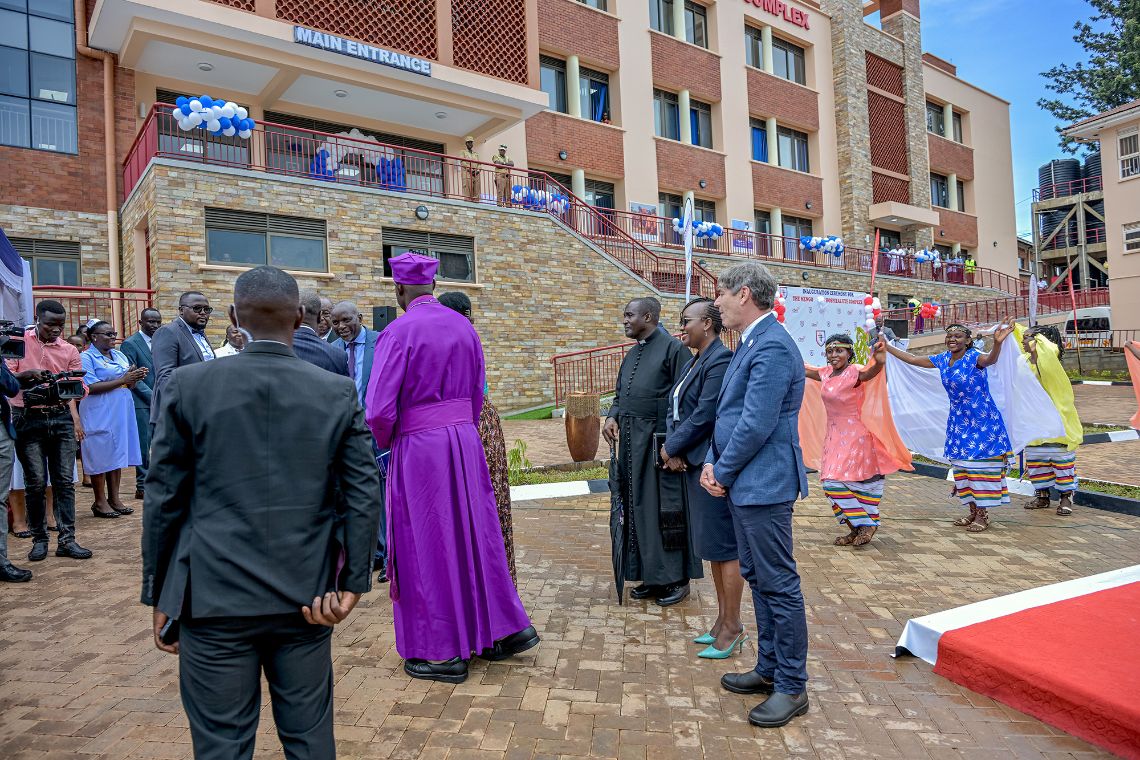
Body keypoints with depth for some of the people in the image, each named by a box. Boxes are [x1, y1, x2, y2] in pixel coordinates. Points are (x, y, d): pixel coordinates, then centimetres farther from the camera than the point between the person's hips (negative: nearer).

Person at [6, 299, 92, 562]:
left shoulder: (69, 350, 7)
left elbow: (78, 388, 3)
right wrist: (26, 375, -24)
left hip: (61, 418, 2)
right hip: (28, 419, -2)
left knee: (65, 481, 1)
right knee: (36, 483, 1)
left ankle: (67, 540, 5)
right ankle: (39, 539, 14)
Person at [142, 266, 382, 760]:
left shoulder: (188, 386, -5)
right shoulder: (338, 393, -3)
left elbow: (164, 499, -1)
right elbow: (364, 494, -6)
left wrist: (159, 598, 9)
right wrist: (352, 585, -1)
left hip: (214, 603, -1)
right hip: (306, 600, 1)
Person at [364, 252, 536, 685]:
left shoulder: (399, 332, -13)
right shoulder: (463, 327, 6)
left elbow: (379, 411, -16)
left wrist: (386, 442, 4)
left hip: (417, 447, -6)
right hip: (465, 441, 6)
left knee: (427, 547, 7)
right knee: (473, 535, 16)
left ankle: (444, 652, 19)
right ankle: (507, 628, 26)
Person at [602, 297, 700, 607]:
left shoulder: (673, 348, -9)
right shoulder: (632, 354, 16)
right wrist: (612, 417, 1)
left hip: (660, 442, -8)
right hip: (631, 442, 8)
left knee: (666, 511, 0)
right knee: (638, 509, 11)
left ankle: (677, 578, 15)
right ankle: (651, 577, 23)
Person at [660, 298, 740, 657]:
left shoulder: (721, 360, -15)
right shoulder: (692, 362, 16)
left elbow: (705, 416, -20)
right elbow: (674, 408, 12)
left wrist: (672, 447, -10)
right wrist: (672, 447, -5)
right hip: (692, 464, 10)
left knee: (724, 546, 0)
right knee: (713, 546, 16)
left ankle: (733, 628, 12)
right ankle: (722, 619, 29)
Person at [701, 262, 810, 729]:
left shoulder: (772, 346, -19)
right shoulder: (749, 343, 14)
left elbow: (757, 424, -22)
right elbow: (728, 413, 16)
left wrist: (722, 473, -10)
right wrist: (713, 463, 3)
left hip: (763, 485, -11)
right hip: (743, 484, 11)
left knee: (779, 585, 1)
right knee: (758, 579, 19)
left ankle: (792, 687, 16)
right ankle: (769, 669, 33)